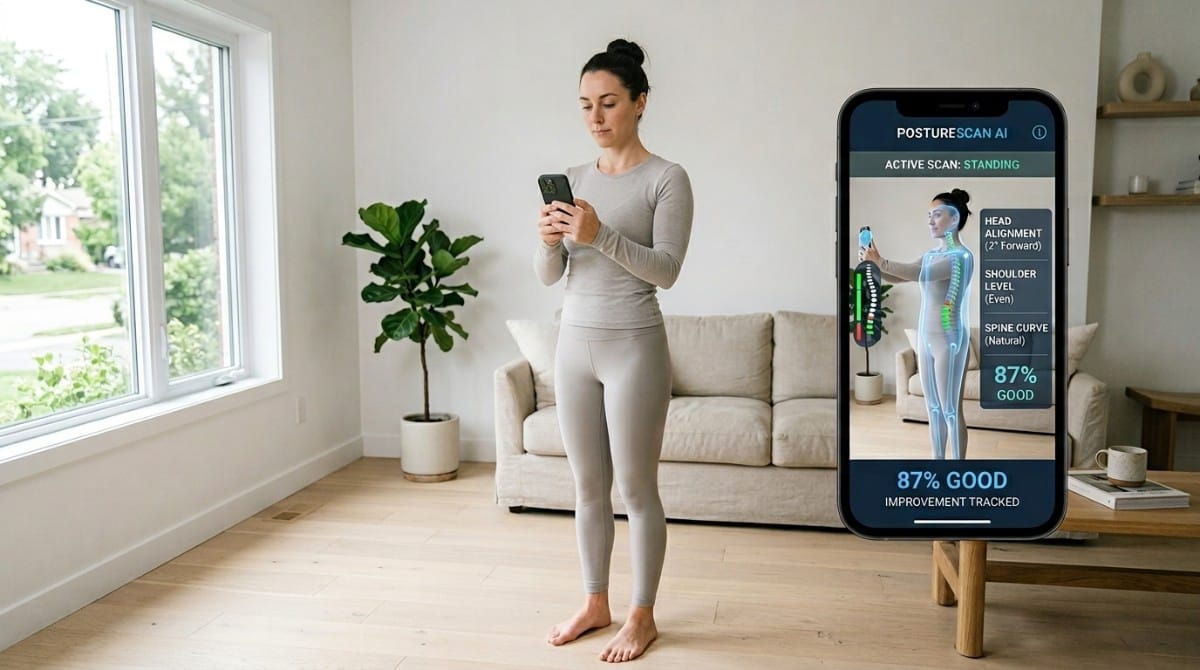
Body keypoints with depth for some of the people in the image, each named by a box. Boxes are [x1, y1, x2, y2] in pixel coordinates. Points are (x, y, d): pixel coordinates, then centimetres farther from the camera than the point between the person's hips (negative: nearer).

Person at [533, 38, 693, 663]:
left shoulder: (667, 178, -5)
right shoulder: (573, 180, 9)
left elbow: (665, 269, -14)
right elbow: (547, 275, 7)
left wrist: (601, 234, -27)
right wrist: (550, 240, -15)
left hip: (634, 347, -5)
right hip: (574, 345, 5)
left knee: (637, 490, 4)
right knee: (588, 488, 14)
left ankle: (642, 616, 21)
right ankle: (595, 603, 30)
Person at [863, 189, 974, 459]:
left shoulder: (961, 256, -15)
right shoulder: (932, 254, 11)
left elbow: (919, 273, -28)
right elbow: (896, 276, 10)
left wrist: (879, 260, -28)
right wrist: (874, 260, -7)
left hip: (948, 339, -8)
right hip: (926, 337, 8)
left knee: (951, 410, -2)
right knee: (933, 407, 14)